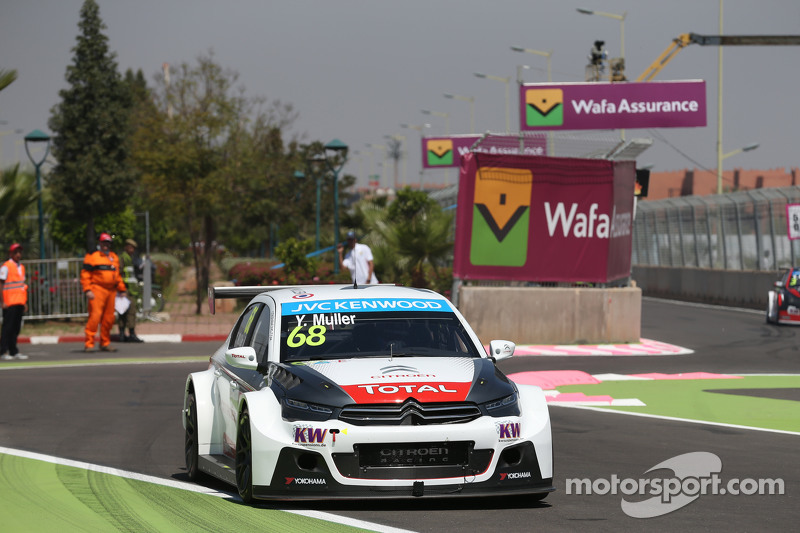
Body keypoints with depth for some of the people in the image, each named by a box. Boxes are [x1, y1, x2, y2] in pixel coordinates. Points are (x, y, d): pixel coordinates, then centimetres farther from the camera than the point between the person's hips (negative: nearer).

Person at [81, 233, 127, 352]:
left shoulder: (114, 257, 21)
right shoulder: (92, 256, 0)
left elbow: (118, 275, 27)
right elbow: (85, 274, -5)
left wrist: (122, 290, 23)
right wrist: (87, 290, -15)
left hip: (111, 291, 6)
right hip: (97, 290, -6)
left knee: (109, 318, 6)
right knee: (95, 315, -15)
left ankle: (105, 343, 16)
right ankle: (89, 343, -16)